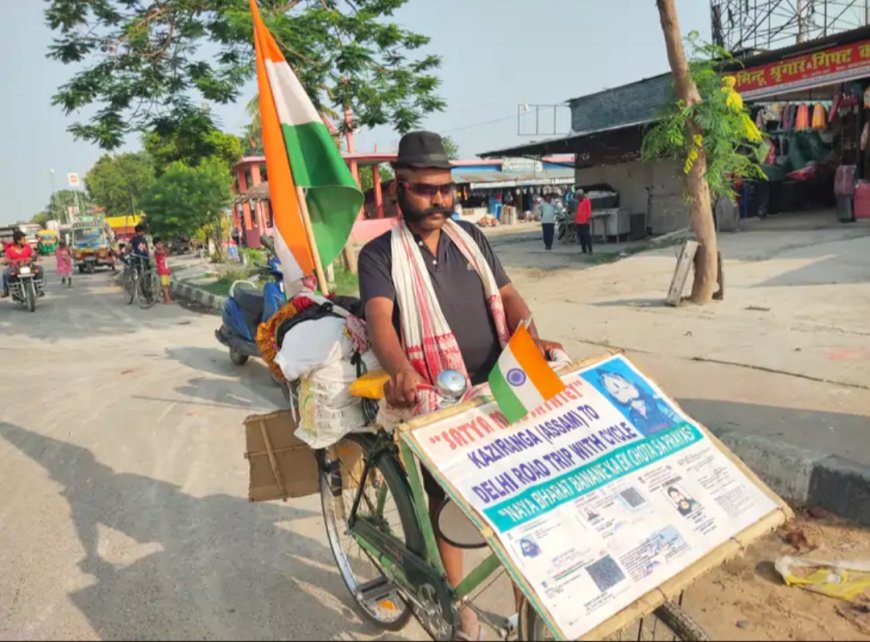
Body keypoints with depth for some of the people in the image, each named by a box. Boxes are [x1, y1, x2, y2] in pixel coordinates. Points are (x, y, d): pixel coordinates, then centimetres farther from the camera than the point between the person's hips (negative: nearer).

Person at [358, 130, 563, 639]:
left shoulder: (471, 238, 9)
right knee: (442, 503, 10)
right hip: (435, 403, -4)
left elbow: (506, 296, 6)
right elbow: (379, 318, -21)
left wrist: (532, 340, -14)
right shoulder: (380, 254, -6)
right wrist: (400, 370, -41)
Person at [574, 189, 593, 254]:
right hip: (578, 222, 7)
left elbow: (589, 210, -10)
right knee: (581, 236, 8)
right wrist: (575, 219, 18)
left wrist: (588, 219, -15)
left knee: (587, 236, -9)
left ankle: (590, 250, -7)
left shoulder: (586, 200, -5)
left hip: (585, 221, -7)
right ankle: (583, 250, 15)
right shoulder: (578, 202, 18)